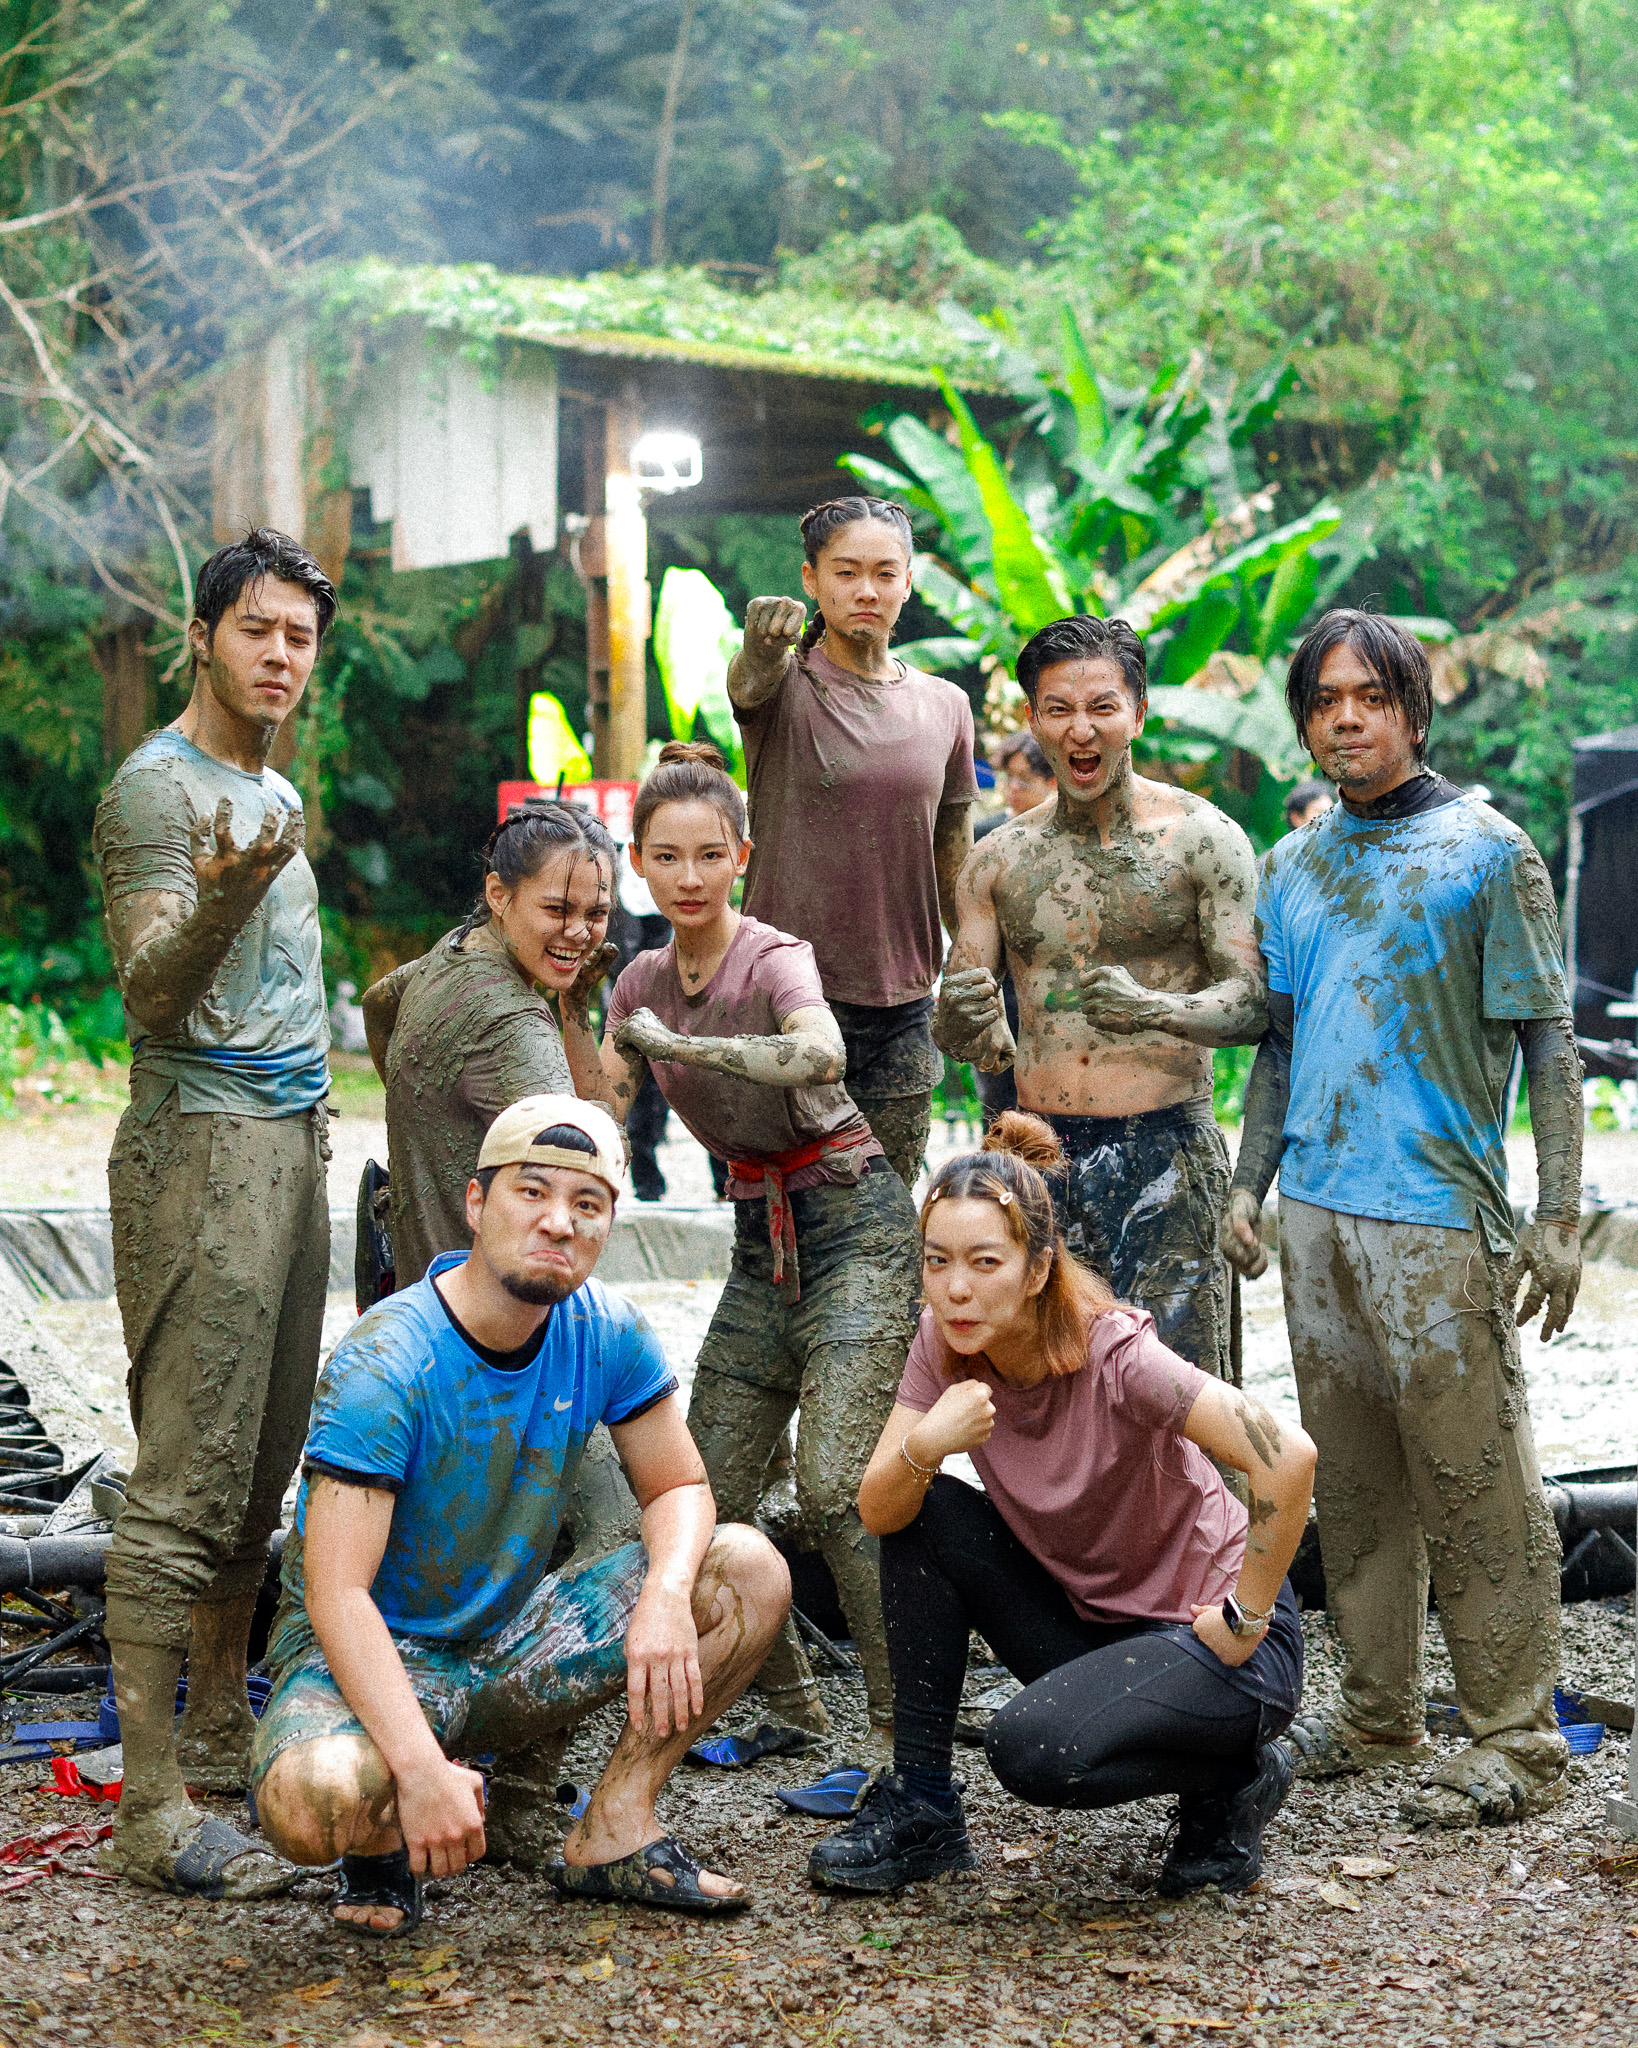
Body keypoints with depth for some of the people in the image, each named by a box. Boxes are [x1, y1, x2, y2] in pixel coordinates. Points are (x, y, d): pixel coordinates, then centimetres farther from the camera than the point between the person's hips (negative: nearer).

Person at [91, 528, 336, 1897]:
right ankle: (155, 1814, -9)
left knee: (260, 1476, 11)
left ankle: (220, 1737, 20)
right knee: (188, 1487, -11)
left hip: (292, 1144, 9)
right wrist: (220, 901, -35)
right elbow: (152, 991, -18)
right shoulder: (157, 786, -7)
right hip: (203, 1145, -9)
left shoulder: (276, 796, 20)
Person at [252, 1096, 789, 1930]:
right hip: (376, 1651, -5)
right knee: (314, 1802, -38)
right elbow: (337, 1595, -30)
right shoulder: (382, 1366, -25)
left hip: (515, 1631, 6)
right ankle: (384, 1839, 0)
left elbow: (678, 1487, 1)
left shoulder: (604, 1331, -8)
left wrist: (667, 1592, -24)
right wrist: (421, 1767, -42)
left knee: (750, 1573, -12)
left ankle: (613, 1830, -2)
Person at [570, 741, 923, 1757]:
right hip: (760, 1236, 7)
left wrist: (673, 1044, -32)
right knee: (706, 1497, 3)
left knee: (836, 1491, -18)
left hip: (852, 1225, -7)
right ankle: (791, 1702, 22)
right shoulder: (644, 980, 6)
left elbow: (820, 1056, -39)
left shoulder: (775, 959, -16)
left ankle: (904, 1723, -7)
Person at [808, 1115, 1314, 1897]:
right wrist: (922, 1448, -32)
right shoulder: (944, 1344, -8)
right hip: (1089, 1619, 6)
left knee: (1033, 1748, -30)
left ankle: (1233, 1775, 0)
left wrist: (1244, 1622, -23)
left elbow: (1288, 1459, -35)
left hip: (1208, 1634, -6)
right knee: (926, 1515, -13)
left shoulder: (1117, 1359, -27)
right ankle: (919, 1808, -3)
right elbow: (876, 1511, -10)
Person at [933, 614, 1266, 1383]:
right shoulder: (1001, 858, 10)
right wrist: (964, 1020, -15)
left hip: (1167, 1151, -3)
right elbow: (956, 1030, 10)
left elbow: (1253, 1002, -6)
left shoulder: (1203, 839, -1)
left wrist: (1154, 1009, -26)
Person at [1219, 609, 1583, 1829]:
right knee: (1355, 1479, 13)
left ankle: (1518, 1740, 6)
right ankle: (1380, 1715, 24)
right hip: (1318, 1211, 6)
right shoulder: (1294, 867, 14)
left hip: (1439, 1217, -6)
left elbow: (1549, 1043, -5)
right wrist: (1249, 1184, 12)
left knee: (1477, 1485, -3)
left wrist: (1558, 1220, -10)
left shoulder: (1486, 852, -3)